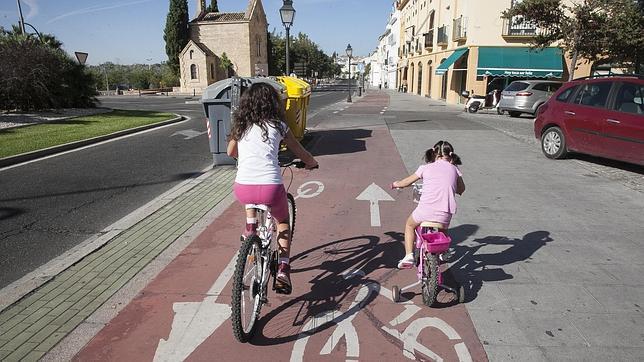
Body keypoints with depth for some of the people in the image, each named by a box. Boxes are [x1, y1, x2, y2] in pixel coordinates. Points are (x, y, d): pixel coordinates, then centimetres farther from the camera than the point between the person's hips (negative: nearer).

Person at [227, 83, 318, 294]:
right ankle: (283, 269, 14)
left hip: (242, 189, 3)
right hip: (270, 188, -2)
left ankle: (250, 228, 28)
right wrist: (312, 163, 42)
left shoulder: (241, 125, 16)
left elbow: (231, 152, 33)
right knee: (283, 221, 27)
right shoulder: (278, 126, 9)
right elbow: (299, 152, 21)